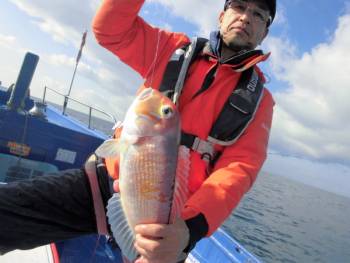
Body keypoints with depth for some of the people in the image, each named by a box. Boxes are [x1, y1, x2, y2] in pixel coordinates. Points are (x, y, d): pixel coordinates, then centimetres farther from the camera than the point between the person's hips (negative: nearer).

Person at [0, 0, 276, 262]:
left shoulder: (258, 99, 3)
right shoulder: (174, 49, 9)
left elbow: (239, 167, -9)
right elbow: (110, 28, 6)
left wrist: (191, 226, -26)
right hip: (106, 181, 1)